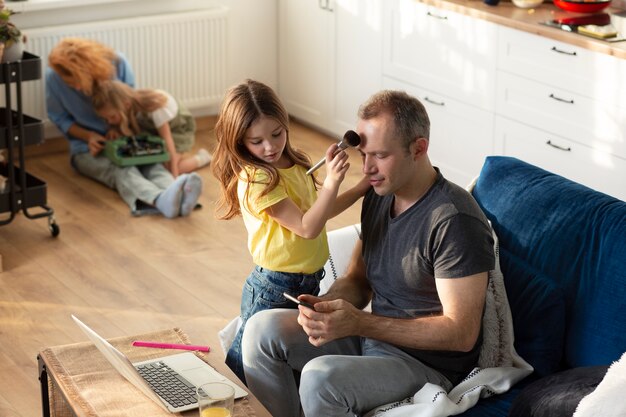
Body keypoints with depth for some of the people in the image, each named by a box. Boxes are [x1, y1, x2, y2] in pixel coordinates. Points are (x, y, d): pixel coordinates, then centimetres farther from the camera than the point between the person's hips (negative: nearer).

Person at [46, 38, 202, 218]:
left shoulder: (117, 63, -13)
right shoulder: (54, 78, -15)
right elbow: (60, 119, 0)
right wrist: (89, 136, -16)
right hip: (87, 148, -2)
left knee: (150, 163, -32)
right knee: (121, 170, -35)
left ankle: (178, 198, -65)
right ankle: (161, 200, -67)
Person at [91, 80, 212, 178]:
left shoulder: (155, 108, -40)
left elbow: (167, 139, -36)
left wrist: (174, 177, -38)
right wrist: (115, 132, -31)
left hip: (180, 128, -6)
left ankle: (201, 158, 2)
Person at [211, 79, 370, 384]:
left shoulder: (294, 164, 4)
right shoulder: (255, 180, -22)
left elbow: (318, 211, 17)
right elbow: (307, 227, -25)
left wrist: (362, 188, 9)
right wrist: (332, 181, -31)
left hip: (307, 283, 8)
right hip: (273, 290, -8)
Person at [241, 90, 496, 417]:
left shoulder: (455, 220, -22)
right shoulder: (379, 195, 5)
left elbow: (462, 333, -24)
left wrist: (359, 323, -29)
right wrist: (325, 305, -11)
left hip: (428, 362, -8)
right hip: (374, 334, 8)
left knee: (320, 377, -32)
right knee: (263, 328, -8)